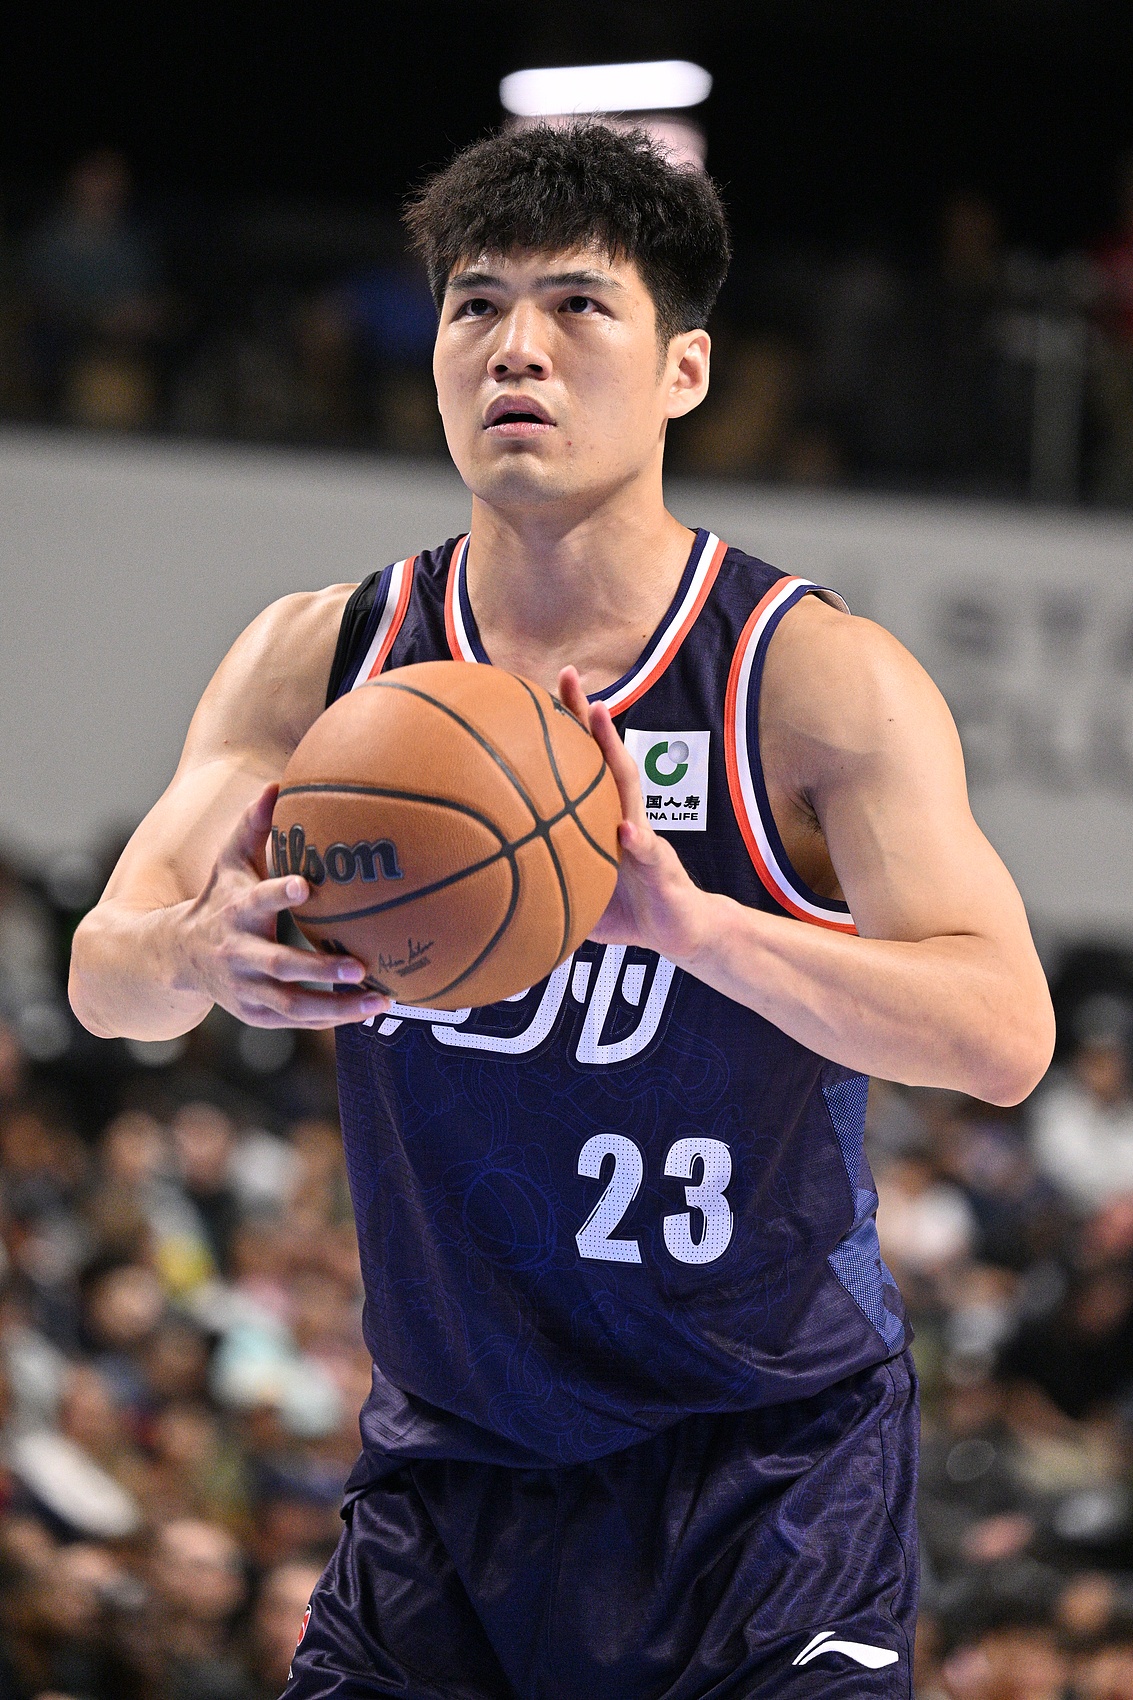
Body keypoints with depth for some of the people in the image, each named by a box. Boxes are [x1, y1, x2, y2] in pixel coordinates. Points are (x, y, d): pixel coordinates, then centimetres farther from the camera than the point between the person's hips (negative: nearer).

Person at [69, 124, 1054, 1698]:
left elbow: (1004, 1033, -21)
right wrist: (203, 954, -30)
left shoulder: (819, 679, -10)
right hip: (449, 1459, 3)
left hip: (771, 1465, -3)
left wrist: (694, 923, -37)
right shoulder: (320, 658, 1)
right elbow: (101, 975, -5)